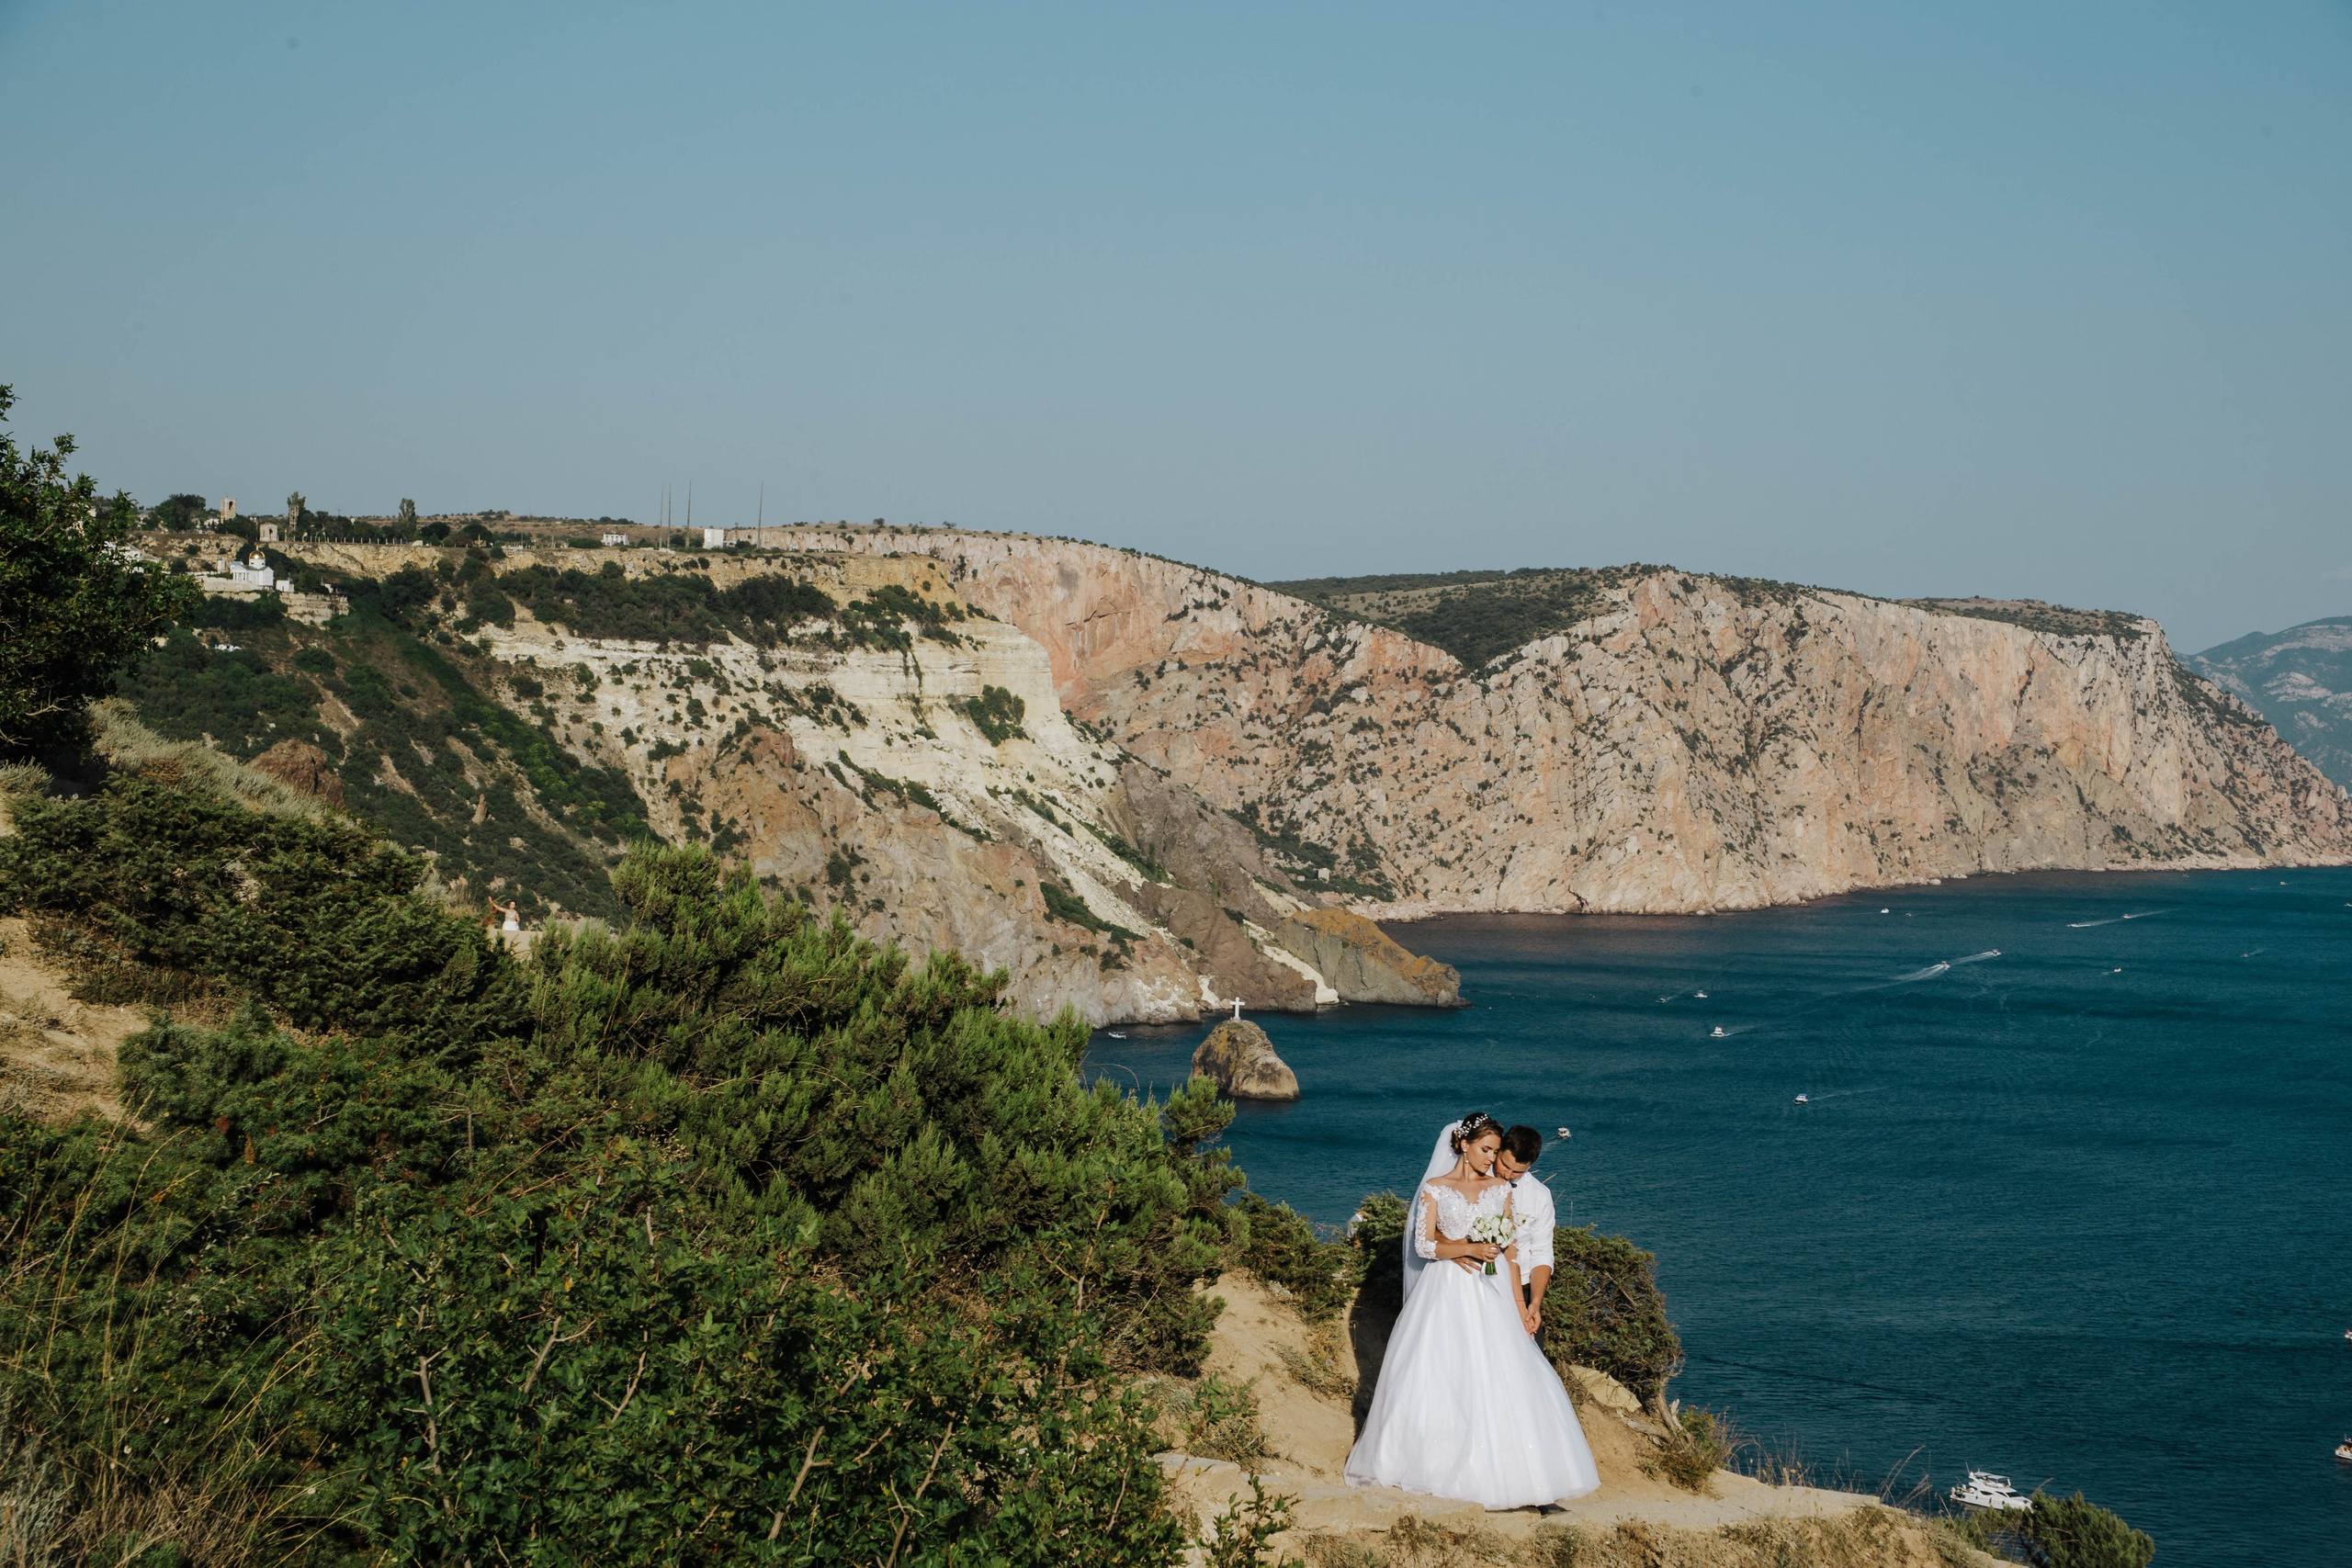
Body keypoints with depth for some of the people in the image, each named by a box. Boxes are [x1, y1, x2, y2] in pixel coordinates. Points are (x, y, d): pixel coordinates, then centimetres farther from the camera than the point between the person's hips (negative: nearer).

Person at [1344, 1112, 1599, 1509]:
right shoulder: (1435, 1188, 3)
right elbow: (1424, 1244, -4)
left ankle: (1504, 1473, -1)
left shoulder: (1500, 1189, 10)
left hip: (1491, 1297, 2)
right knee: (1439, 1379, -4)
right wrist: (1468, 1249, -18)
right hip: (1447, 1294, -2)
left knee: (1499, 1379, -4)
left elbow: (1510, 1250, 9)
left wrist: (1518, 1301, 2)